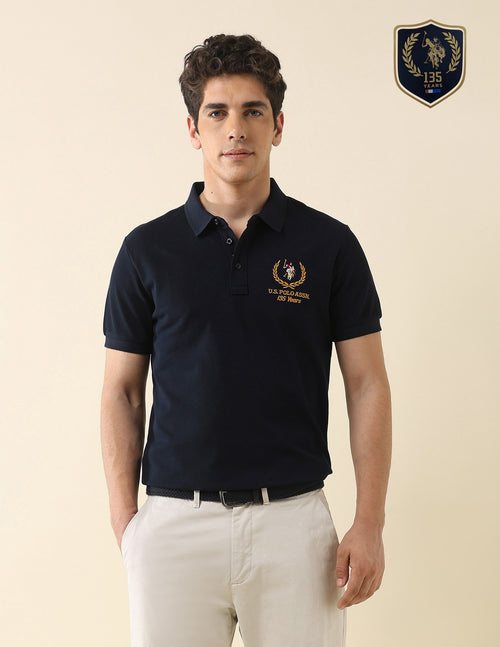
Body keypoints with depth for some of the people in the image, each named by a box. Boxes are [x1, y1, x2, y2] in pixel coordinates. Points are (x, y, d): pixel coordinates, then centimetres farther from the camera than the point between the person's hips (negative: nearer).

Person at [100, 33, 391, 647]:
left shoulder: (330, 244, 2)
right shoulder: (147, 249, 4)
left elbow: (367, 385, 2)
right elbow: (122, 391, 6)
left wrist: (369, 525, -5)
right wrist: (125, 523, -2)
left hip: (293, 521, 0)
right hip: (175, 522, 1)